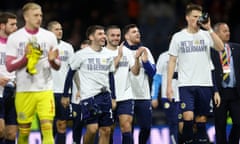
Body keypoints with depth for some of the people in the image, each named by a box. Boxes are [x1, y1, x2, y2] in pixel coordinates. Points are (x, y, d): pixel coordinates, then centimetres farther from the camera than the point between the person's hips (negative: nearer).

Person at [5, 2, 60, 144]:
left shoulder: (49, 36, 6)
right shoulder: (14, 38, 2)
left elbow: (57, 66, 9)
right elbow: (9, 67, -1)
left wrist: (52, 60, -14)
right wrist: (26, 57, -17)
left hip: (45, 90, 0)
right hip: (24, 91, 0)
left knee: (47, 129, -12)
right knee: (24, 131, 5)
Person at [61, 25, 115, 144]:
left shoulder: (107, 55, 11)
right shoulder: (81, 54, -4)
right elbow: (70, 74, 2)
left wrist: (113, 97, 15)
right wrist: (65, 95, 3)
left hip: (105, 95, 5)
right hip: (88, 96, -5)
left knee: (106, 130, 1)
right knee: (92, 128, -16)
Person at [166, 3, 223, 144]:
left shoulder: (206, 35, 6)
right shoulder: (178, 37, 5)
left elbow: (220, 47, -11)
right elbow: (172, 61, 6)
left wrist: (209, 29, -15)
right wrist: (169, 85, -1)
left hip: (205, 84, 2)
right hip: (186, 85, -2)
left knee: (202, 119, 5)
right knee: (188, 116, -17)